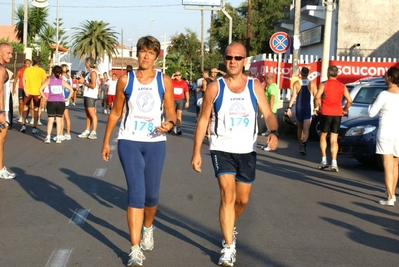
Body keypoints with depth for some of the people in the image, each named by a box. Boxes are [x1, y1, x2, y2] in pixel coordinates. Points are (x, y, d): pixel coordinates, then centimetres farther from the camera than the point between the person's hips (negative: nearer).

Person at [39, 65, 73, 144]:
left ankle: (48, 137, 0)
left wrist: (45, 97, 2)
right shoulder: (62, 81, 4)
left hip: (51, 102, 0)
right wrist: (67, 99, 2)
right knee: (59, 120, 8)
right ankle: (58, 138, 9)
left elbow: (40, 89, -4)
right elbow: (71, 90, -3)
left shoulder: (49, 80, 4)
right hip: (61, 102, 0)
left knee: (50, 120, 5)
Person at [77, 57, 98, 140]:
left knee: (92, 114, -8)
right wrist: (83, 80, 11)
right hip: (87, 95, 10)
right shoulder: (89, 72, 19)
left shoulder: (93, 72, -12)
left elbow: (93, 85, -20)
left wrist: (84, 82, -11)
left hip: (91, 96, -10)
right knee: (87, 115, 12)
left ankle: (93, 132, -7)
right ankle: (87, 131, 16)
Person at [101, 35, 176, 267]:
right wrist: (106, 141, 8)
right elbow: (116, 113, 8)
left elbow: (171, 113, 1)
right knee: (136, 193, -9)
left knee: (152, 194, 9)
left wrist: (169, 124, -23)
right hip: (129, 142, -1)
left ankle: (148, 227, 42)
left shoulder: (165, 81, 1)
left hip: (155, 143, 1)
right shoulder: (125, 80, 2)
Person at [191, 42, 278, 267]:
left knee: (243, 199, 14)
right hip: (222, 149, -2)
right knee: (228, 195, -15)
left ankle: (230, 227, 44)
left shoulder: (255, 86, 0)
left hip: (247, 151, 3)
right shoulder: (215, 87, -4)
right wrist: (196, 152, -5)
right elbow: (203, 120, -1)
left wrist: (274, 132, -25)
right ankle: (229, 248, -7)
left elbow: (269, 114, -3)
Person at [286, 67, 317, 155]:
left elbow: (293, 96, -9)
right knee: (306, 129, -6)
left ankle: (300, 146, 24)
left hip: (299, 108, 1)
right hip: (308, 109, -1)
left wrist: (289, 107, -9)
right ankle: (304, 145, -28)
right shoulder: (312, 84, -1)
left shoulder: (296, 83, 0)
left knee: (299, 128, 17)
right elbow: (315, 97, -1)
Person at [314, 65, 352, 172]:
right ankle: (334, 163, -4)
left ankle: (324, 160, 9)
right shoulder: (342, 86, 6)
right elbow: (349, 100, 1)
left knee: (323, 136, 15)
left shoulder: (323, 85, -4)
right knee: (334, 139, 5)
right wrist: (345, 110, 15)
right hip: (337, 114, 2)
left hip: (325, 113, -2)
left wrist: (316, 108, -4)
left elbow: (317, 97, -19)